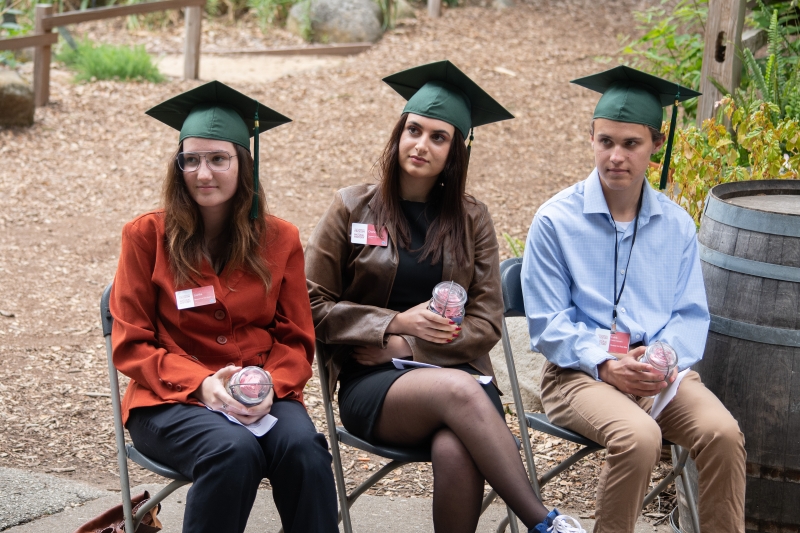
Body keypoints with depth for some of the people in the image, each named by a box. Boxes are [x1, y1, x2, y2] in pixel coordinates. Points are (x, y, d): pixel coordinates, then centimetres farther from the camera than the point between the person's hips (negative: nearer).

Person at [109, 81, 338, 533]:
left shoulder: (280, 239, 8)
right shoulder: (147, 236, 2)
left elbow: (297, 339, 9)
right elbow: (132, 344, 1)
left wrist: (270, 386, -14)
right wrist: (202, 383, -16)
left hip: (264, 397, 2)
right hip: (171, 399, -2)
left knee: (303, 448, -32)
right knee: (235, 451, -35)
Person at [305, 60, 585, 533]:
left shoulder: (471, 219, 12)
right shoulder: (354, 208, 7)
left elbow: (487, 324, 7)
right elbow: (315, 306, 4)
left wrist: (407, 346, -7)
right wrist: (396, 323, -10)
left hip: (453, 367, 2)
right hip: (371, 384, -1)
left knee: (456, 452, -36)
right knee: (458, 390, -36)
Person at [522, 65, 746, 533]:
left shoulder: (676, 224, 9)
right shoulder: (556, 221, -1)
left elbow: (692, 315, 10)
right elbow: (547, 323, -2)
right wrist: (605, 364, -16)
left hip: (662, 371, 3)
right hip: (579, 372, -3)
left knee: (722, 433, -26)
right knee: (638, 437, -33)